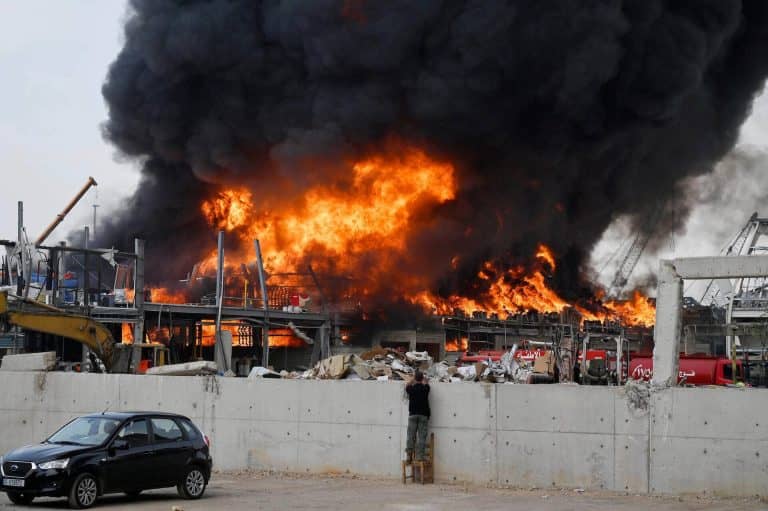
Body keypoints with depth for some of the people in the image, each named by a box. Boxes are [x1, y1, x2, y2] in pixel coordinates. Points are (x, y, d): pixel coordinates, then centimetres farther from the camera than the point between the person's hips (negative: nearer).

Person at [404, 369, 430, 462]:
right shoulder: (425, 388, -2)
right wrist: (422, 379, 41)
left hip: (412, 414, 1)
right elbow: (426, 384, 23)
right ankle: (420, 455, -5)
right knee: (421, 436, -1)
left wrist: (413, 379, 38)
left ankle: (409, 455, -3)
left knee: (411, 436, 3)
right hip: (423, 415, -1)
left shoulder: (411, 389, -2)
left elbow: (407, 386, 23)